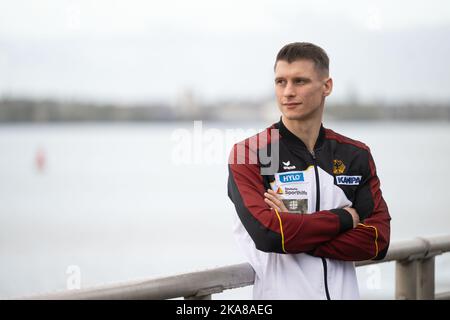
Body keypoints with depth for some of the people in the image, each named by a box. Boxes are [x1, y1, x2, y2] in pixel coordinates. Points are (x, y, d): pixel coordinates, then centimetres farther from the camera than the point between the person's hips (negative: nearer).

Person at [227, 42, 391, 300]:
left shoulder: (356, 155, 2)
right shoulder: (248, 154, -9)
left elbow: (377, 240, -8)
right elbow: (266, 232, -24)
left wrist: (297, 235, -18)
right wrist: (345, 218, -13)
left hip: (344, 291, 3)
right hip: (279, 292, -3)